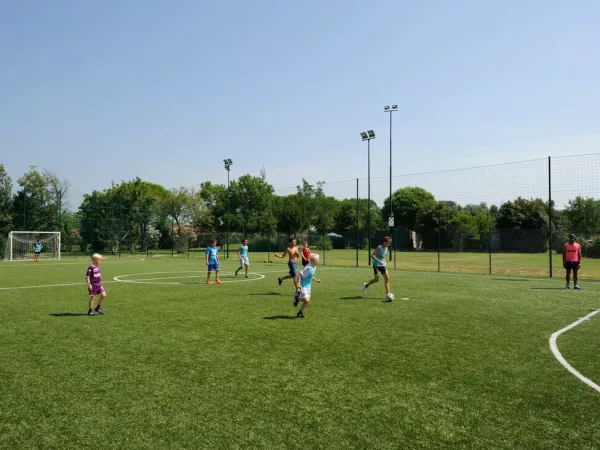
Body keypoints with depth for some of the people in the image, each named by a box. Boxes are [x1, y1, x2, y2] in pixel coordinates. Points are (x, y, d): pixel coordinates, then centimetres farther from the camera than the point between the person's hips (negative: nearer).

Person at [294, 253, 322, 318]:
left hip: (308, 286, 9)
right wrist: (298, 283, -29)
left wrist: (316, 280, 21)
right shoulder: (308, 268, -23)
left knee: (307, 300, 7)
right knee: (306, 300, -18)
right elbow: (299, 274, -24)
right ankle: (297, 298, 12)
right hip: (303, 286, -9)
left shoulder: (314, 267, 5)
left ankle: (300, 312, 22)